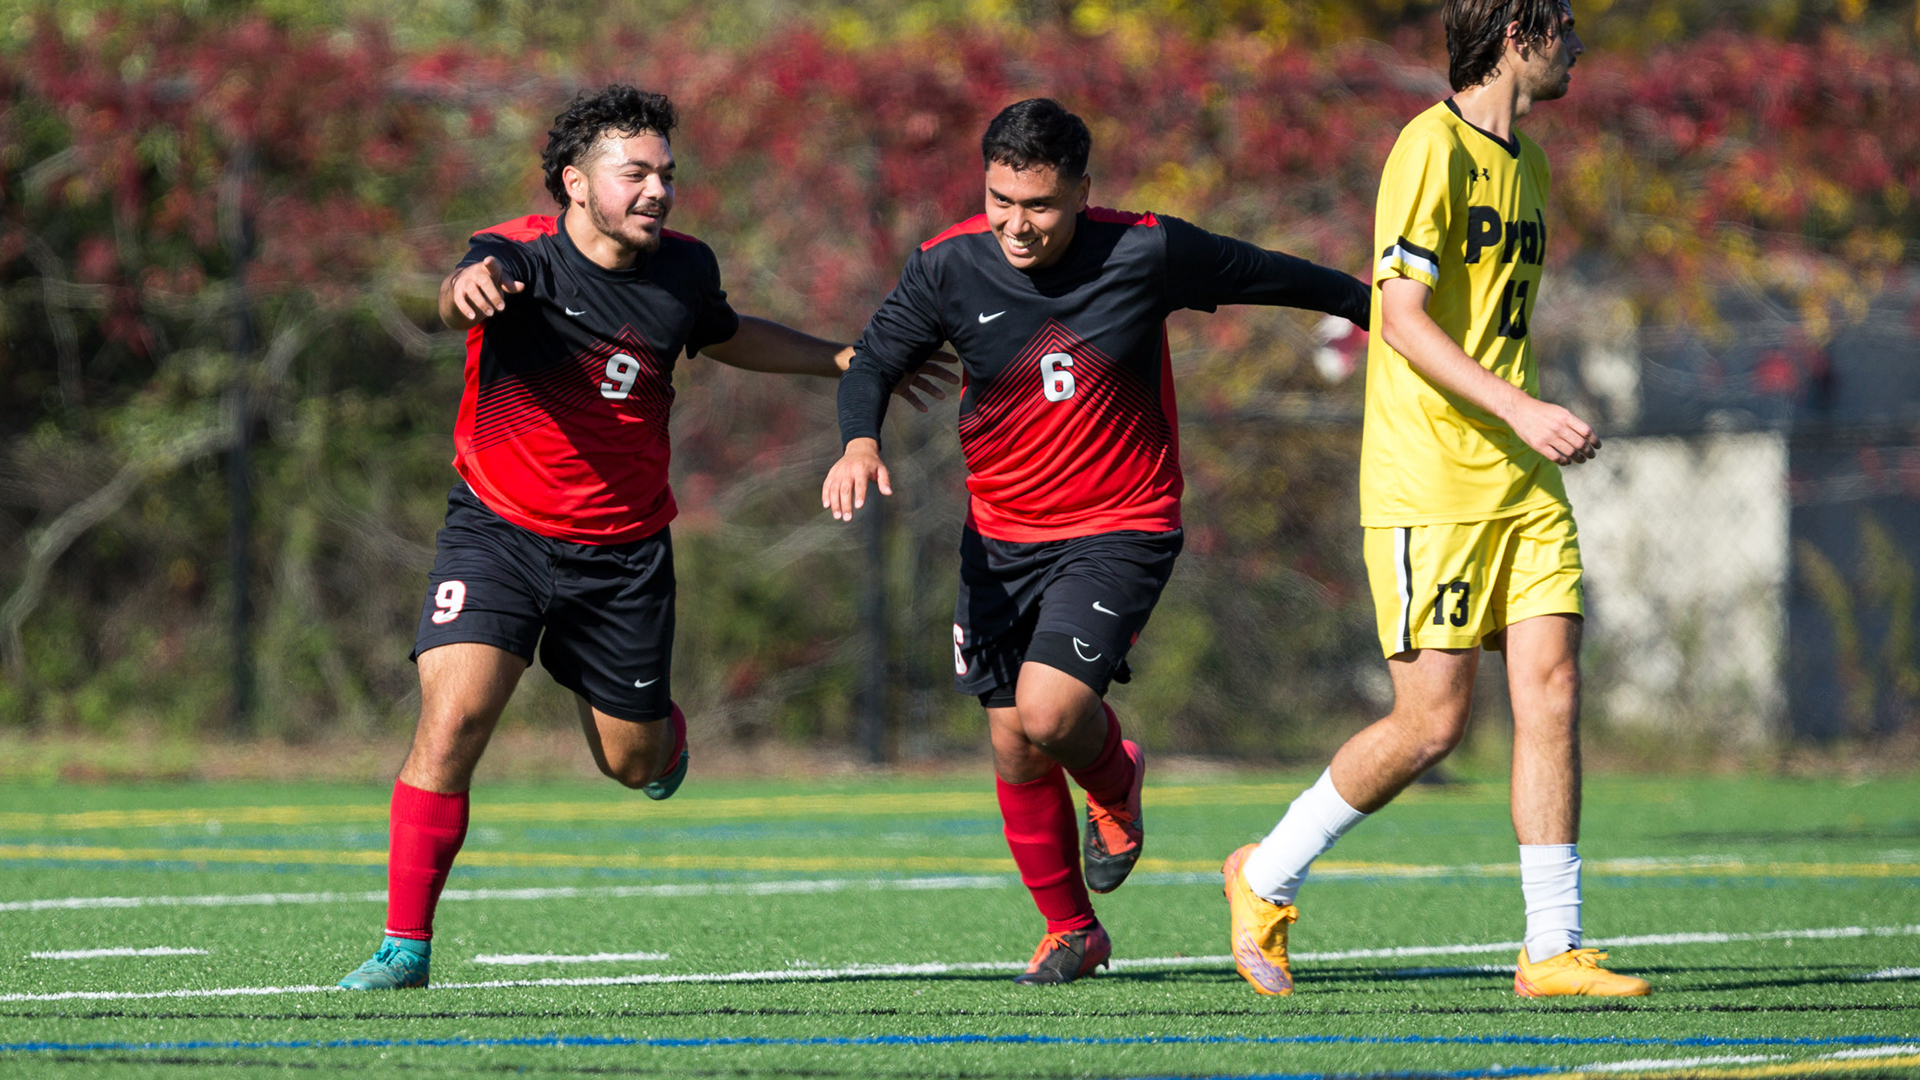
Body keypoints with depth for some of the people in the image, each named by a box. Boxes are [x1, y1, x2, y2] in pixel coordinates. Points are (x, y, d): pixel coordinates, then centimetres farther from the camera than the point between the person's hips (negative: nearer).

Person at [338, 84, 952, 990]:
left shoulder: (684, 271, -1)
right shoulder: (524, 256, -16)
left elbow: (725, 336, 23)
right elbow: (471, 288, -41)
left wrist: (840, 360, 23)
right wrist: (471, 288, -65)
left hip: (624, 550, 3)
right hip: (500, 531, -3)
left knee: (633, 765, 11)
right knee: (450, 720, -20)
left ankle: (665, 726, 51)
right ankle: (405, 944, -10)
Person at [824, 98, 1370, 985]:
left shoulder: (1145, 254, -14)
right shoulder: (950, 267, -10)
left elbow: (1264, 275, 0)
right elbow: (876, 359, 2)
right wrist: (860, 440, -20)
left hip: (1119, 529, -3)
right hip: (1000, 536, 3)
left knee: (1048, 712, -22)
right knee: (1014, 747, 5)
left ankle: (1114, 781, 15)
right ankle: (1070, 929, 26)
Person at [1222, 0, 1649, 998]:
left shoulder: (1521, 163, 17)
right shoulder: (1432, 148, -11)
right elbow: (1403, 318, -18)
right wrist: (1520, 411, -25)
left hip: (1521, 484, 8)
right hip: (1428, 490, -8)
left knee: (1551, 690, -4)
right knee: (1433, 722, -6)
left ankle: (1553, 951, -2)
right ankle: (1267, 879, 14)